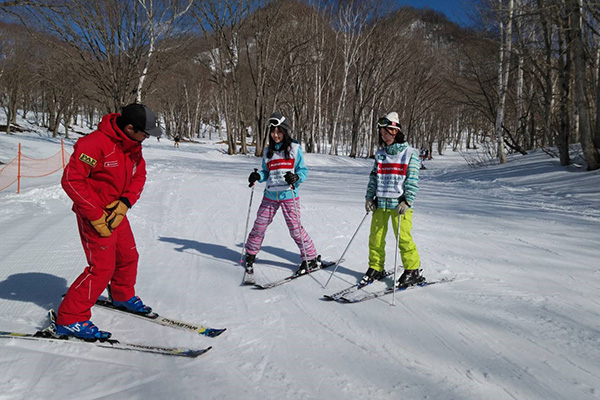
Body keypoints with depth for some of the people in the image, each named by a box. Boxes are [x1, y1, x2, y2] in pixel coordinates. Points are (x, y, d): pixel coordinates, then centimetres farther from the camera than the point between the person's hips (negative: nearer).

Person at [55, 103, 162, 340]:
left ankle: (123, 296, 44)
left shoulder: (133, 146, 1)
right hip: (94, 214, -8)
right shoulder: (95, 144, -25)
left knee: (128, 257, 18)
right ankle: (69, 319, 1)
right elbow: (71, 180, -26)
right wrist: (96, 215, -24)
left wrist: (125, 202, -11)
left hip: (117, 212, 8)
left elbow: (139, 176, 7)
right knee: (102, 266, -11)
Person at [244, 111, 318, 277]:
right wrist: (257, 176, -4)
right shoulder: (268, 151, 11)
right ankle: (250, 255, 26)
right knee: (259, 226, 6)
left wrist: (295, 177, -22)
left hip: (289, 196, -4)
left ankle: (310, 259, 11)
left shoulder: (294, 149, -1)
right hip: (270, 196, 4)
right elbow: (267, 173, 16)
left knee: (295, 229, -5)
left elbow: (304, 171, -2)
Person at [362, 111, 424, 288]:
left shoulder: (410, 153, -2)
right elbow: (373, 177, 15)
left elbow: (413, 180, -7)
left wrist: (407, 201, -15)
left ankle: (413, 271, 11)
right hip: (380, 202, 5)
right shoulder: (380, 154, 13)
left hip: (399, 203, -5)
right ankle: (376, 268, 23)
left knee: (403, 237, -5)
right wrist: (369, 197, 7)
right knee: (375, 237, 7)